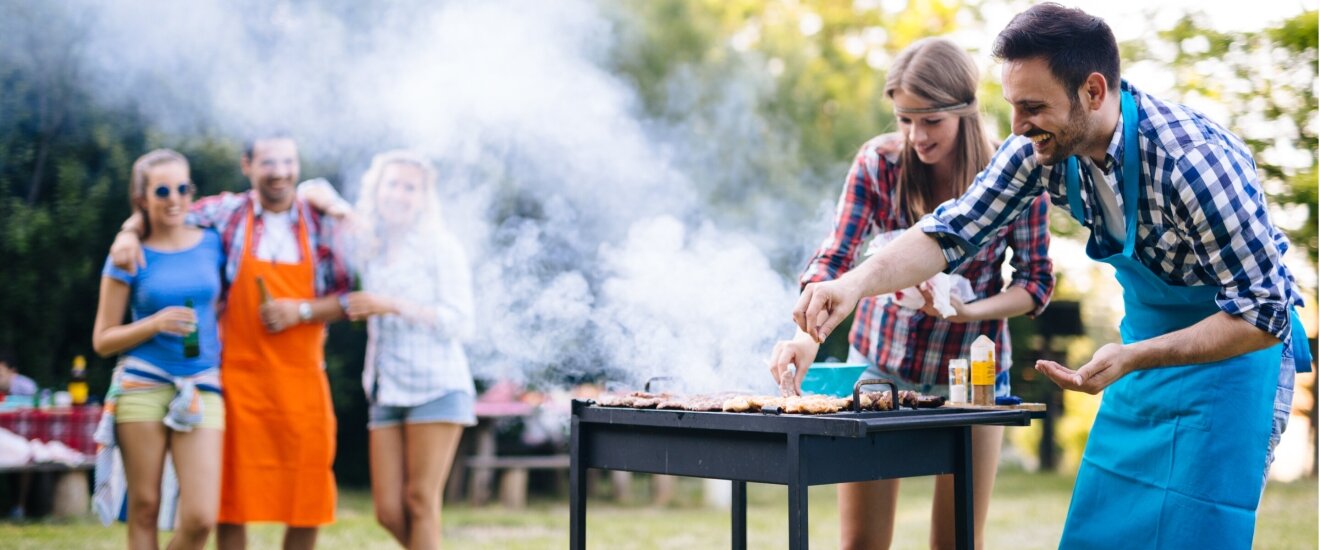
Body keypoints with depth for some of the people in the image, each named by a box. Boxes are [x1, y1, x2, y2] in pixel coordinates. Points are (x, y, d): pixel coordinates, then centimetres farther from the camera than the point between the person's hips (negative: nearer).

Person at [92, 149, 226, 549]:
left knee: (200, 518, -10)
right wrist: (155, 324, -12)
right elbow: (102, 340, 2)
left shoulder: (212, 244, 9)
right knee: (144, 510, 1)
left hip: (201, 389, 2)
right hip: (142, 386, -1)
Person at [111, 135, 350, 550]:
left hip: (302, 379, 1)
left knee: (308, 499, 4)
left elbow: (346, 298, 5)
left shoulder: (321, 224, 6)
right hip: (240, 376, -1)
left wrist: (302, 311, -12)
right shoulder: (226, 213, 3)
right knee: (233, 499, 3)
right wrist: (130, 231, -9)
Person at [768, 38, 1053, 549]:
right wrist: (807, 336, -33)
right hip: (879, 364, 1)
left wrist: (969, 311, -23)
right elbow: (832, 259, -16)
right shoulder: (879, 163, -11)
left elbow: (1037, 281, -5)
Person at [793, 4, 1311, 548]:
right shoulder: (1040, 148, -13)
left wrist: (1130, 359, -35)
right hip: (1147, 344, 7)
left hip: (1235, 344, -6)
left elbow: (1264, 315, -26)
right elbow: (953, 229, -11)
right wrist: (855, 283, -28)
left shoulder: (1195, 160, -31)